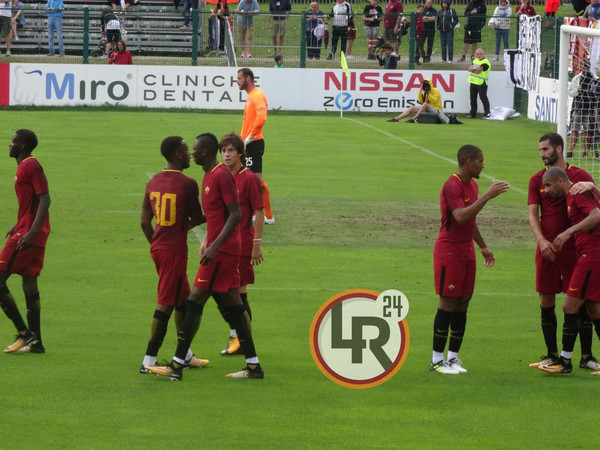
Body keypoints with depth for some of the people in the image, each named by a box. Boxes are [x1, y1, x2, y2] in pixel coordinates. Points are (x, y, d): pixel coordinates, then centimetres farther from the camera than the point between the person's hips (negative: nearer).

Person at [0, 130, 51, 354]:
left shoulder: (30, 166, -13)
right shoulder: (26, 166, 17)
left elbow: (44, 199, -20)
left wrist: (31, 232, -26)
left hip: (27, 236, -10)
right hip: (28, 232, 10)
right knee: (29, 284, 11)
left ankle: (24, 334, -7)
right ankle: (35, 342, 12)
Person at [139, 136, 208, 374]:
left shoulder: (153, 182, 7)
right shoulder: (187, 184, -14)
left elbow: (144, 221, 10)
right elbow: (197, 219, -6)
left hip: (157, 248, 8)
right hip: (175, 251, -8)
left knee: (183, 300, 20)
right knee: (166, 304, -5)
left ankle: (186, 355, 29)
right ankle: (148, 361, -6)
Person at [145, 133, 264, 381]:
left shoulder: (221, 175, -15)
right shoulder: (210, 175, 15)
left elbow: (236, 215, -21)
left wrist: (214, 246, -25)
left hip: (222, 250, -10)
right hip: (227, 251, 10)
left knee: (194, 301, -8)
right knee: (233, 304, 10)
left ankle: (177, 365, -7)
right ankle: (253, 365, 12)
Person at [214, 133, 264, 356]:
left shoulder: (249, 179, -9)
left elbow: (259, 213, -9)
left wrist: (257, 245, -12)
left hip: (242, 243, -6)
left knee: (239, 292, -2)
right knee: (216, 289, 7)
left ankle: (244, 339, 9)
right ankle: (234, 334, 22)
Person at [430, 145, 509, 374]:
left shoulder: (472, 185, 14)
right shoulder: (452, 186, -16)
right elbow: (461, 217, -30)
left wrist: (483, 247, 27)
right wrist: (487, 196, -30)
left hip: (466, 251, 9)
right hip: (449, 251, -9)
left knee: (462, 304, 6)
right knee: (448, 303, -7)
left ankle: (453, 357, 11)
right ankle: (437, 359, -2)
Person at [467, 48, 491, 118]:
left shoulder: (485, 62, -10)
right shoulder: (475, 60, 16)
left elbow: (478, 71, -19)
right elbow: (470, 68, 6)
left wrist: (473, 68, -2)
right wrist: (475, 68, -12)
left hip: (481, 83, -8)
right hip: (473, 82, 8)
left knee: (483, 98, -9)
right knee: (473, 98, 12)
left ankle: (487, 113, -8)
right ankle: (473, 113, 20)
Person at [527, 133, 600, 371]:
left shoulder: (580, 176, 1)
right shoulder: (537, 179, 7)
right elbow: (533, 214, 1)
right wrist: (542, 240, -15)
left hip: (575, 249, -2)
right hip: (547, 248, 2)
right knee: (546, 300, 4)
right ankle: (552, 354, 14)